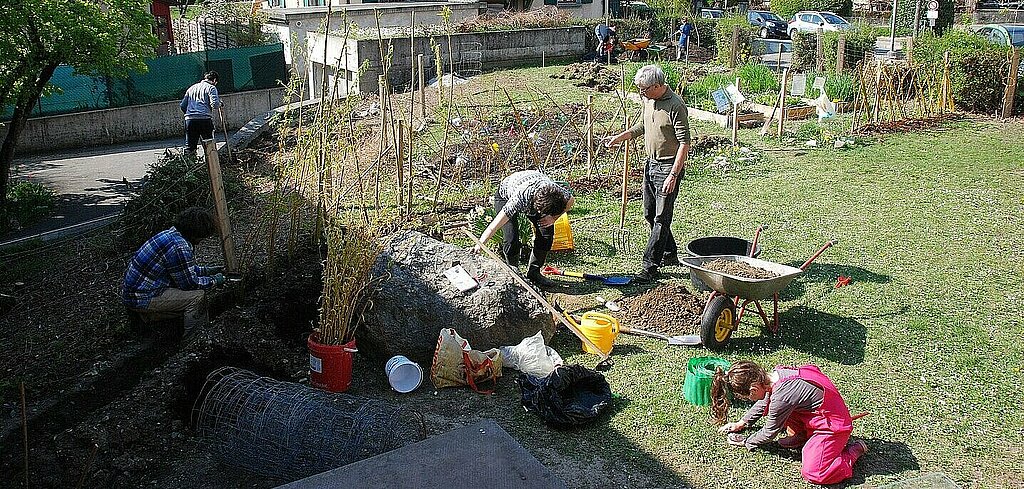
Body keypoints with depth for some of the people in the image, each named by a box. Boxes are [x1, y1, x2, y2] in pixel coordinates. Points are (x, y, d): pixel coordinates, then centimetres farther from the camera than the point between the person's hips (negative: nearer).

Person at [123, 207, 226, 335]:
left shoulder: (171, 233, 6)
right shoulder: (179, 247, -25)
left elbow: (184, 269, 23)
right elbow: (189, 283, -16)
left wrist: (206, 270, 19)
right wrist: (214, 280, -2)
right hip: (141, 299, -10)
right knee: (197, 295, -16)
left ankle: (149, 314, 19)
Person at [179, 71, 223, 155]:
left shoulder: (191, 88, 23)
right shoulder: (211, 87, 5)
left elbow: (182, 106, 20)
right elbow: (215, 104, -10)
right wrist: (220, 104, 11)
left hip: (189, 120, 5)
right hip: (205, 119, -4)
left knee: (190, 148, 4)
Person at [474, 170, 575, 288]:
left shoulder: (556, 191, -35)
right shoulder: (520, 199, -46)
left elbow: (571, 200, -9)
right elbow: (493, 226, -46)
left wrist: (554, 218, -18)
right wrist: (479, 245, -51)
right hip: (505, 197, -4)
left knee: (546, 234, -9)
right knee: (511, 240, -19)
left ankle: (533, 272, 9)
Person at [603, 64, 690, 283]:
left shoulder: (676, 106, -21)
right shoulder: (648, 100, 5)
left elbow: (684, 143, -21)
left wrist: (673, 175, -24)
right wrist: (620, 137, 14)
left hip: (668, 167, -9)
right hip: (651, 164, 9)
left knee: (661, 219, -5)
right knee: (650, 214, 16)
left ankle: (650, 267, -2)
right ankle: (670, 254, 32)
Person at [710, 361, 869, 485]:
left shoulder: (781, 397, -31)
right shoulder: (778, 373, -5)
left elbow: (769, 432, -12)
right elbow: (764, 402, 18)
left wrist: (745, 442, 4)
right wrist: (742, 422, 23)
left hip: (833, 425, -9)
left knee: (813, 474, -15)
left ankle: (854, 450, 2)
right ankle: (801, 437, 18)